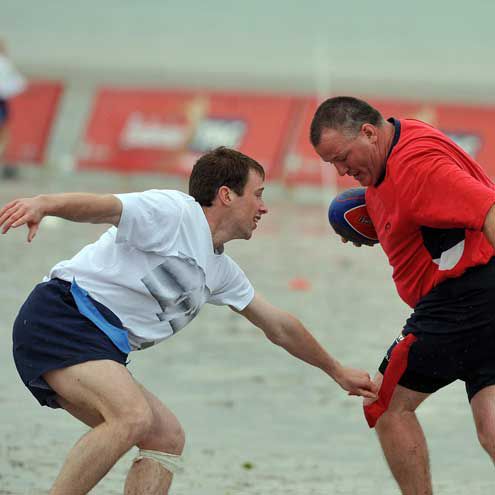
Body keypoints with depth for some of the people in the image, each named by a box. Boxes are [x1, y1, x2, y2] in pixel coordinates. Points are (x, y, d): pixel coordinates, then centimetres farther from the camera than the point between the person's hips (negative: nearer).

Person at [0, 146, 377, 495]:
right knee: (133, 416, -29)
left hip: (101, 348, 11)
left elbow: (279, 327, 32)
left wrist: (338, 371, 41)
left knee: (168, 439, 8)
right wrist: (42, 205, -44)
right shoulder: (175, 212, -8)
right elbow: (104, 206, -25)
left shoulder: (220, 271, 20)